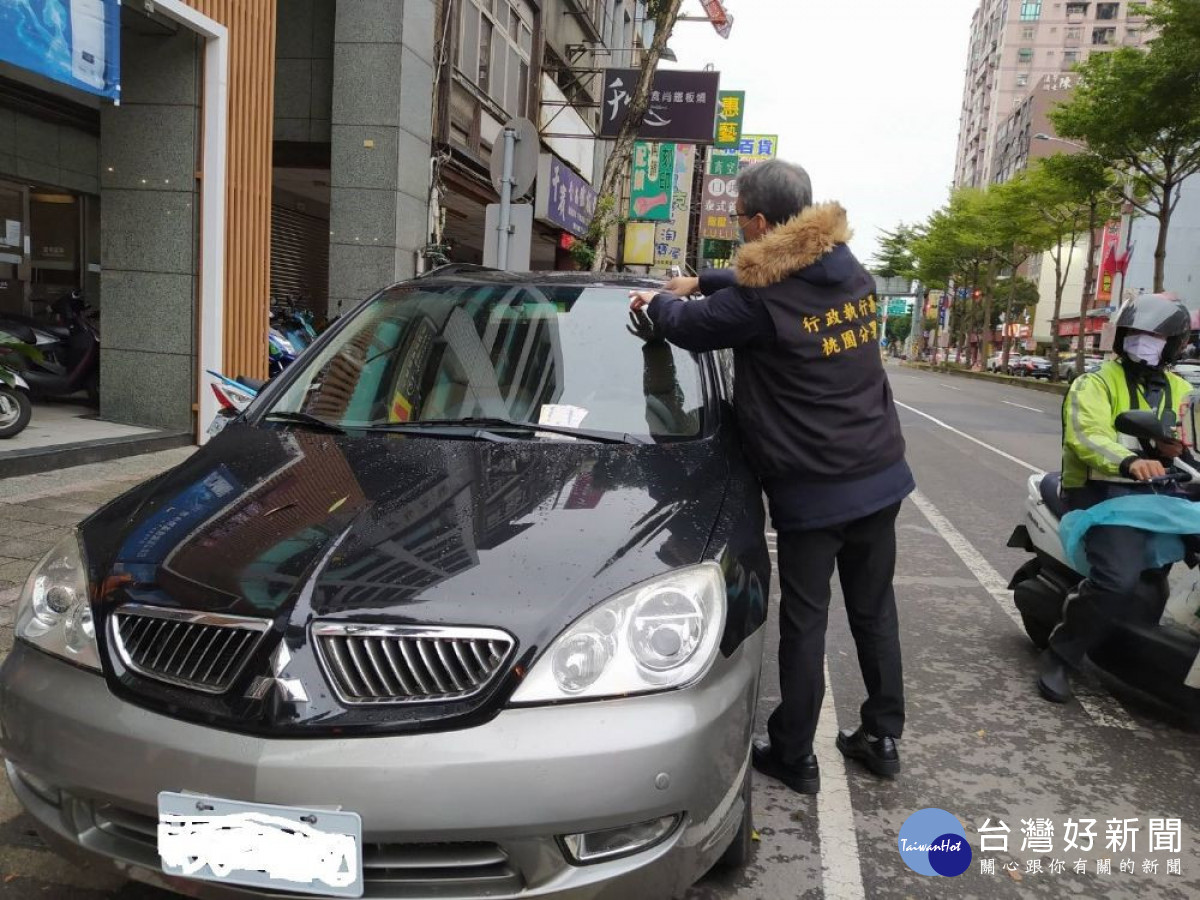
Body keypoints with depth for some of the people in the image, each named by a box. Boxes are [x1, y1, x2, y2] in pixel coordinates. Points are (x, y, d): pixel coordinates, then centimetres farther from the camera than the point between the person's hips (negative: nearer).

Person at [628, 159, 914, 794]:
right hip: (880, 478, 7)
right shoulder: (853, 274, 6)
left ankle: (793, 756, 19)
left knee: (804, 623, 6)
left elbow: (687, 326, -2)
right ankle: (882, 738, 30)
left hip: (811, 491, -7)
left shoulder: (765, 298, -18)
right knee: (874, 611, 17)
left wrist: (662, 301, 19)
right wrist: (699, 282, 26)